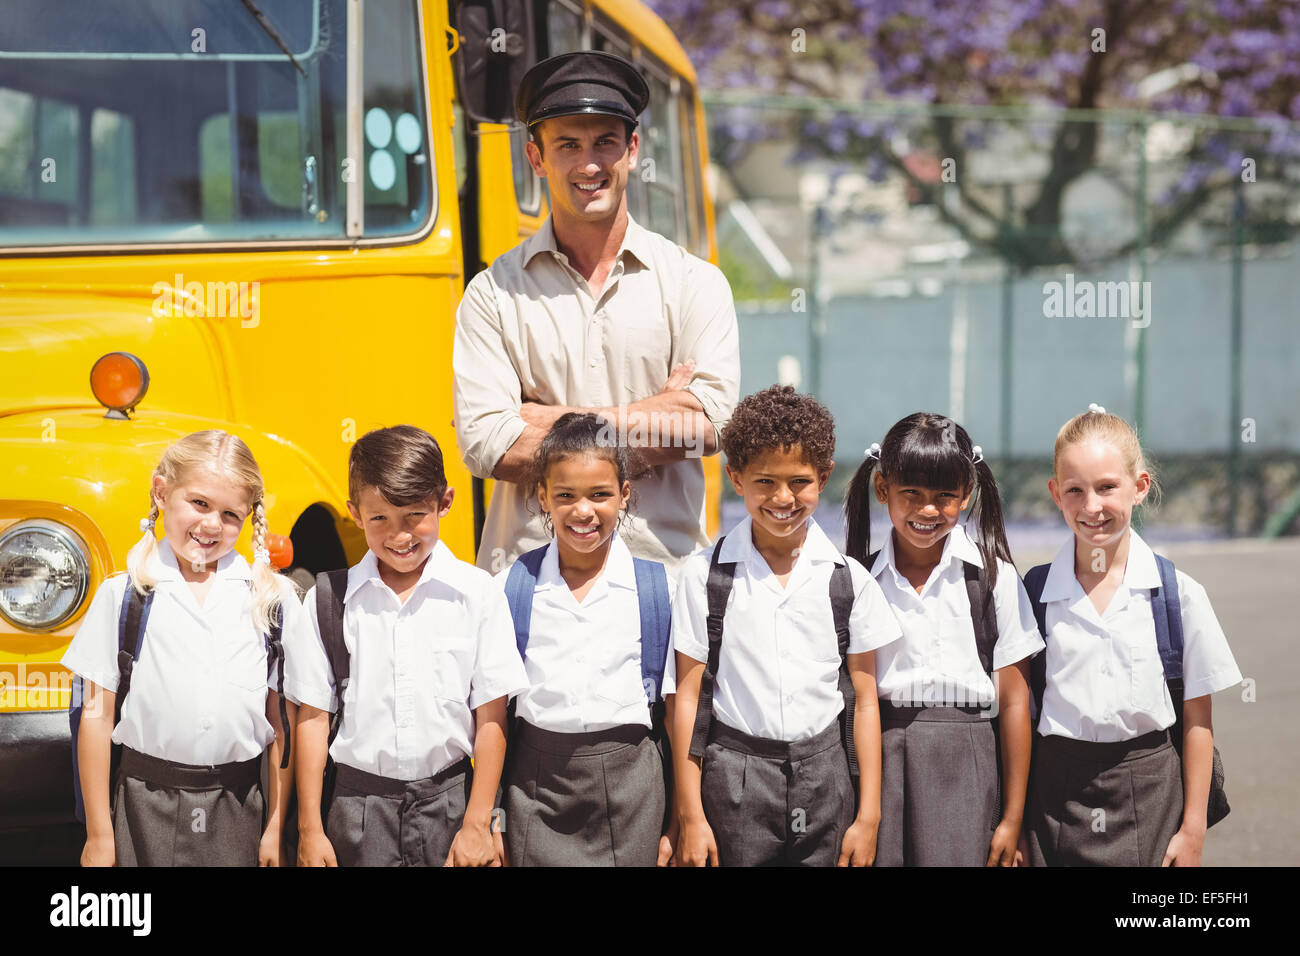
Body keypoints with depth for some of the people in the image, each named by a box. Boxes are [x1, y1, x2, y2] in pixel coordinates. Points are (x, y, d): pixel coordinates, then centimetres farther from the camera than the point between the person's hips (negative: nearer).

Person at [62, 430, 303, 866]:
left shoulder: (274, 598, 2)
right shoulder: (123, 596, 0)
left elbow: (283, 719, 4)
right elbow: (97, 714, 1)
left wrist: (275, 828, 4)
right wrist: (99, 835, 0)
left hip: (237, 813, 1)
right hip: (146, 809, -1)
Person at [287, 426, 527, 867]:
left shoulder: (477, 594, -2)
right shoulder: (328, 599, 1)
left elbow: (491, 716, -1)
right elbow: (313, 716, 3)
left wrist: (477, 824, -4)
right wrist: (310, 830, 2)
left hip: (448, 801, 0)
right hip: (359, 806, 1)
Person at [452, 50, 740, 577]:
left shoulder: (695, 282, 8)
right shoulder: (494, 293, 8)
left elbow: (709, 425, -5)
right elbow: (485, 445, -3)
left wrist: (551, 418, -6)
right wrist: (654, 417, -6)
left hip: (663, 558, 0)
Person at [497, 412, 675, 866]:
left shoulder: (660, 589, 0)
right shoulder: (510, 589, 2)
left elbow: (678, 709, 2)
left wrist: (677, 826, 2)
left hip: (627, 783, 0)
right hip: (535, 786, 1)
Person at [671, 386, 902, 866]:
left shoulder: (849, 580, 3)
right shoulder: (705, 575, -1)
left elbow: (865, 701, 5)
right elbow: (689, 698, 0)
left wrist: (868, 816, 2)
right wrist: (691, 816, -2)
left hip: (822, 772, 1)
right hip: (734, 777, -1)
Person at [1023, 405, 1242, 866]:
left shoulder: (1179, 594, -3)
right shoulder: (1034, 592, -1)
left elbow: (1197, 720, 1)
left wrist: (1193, 829, 2)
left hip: (1150, 793, -1)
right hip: (1057, 792, 1)